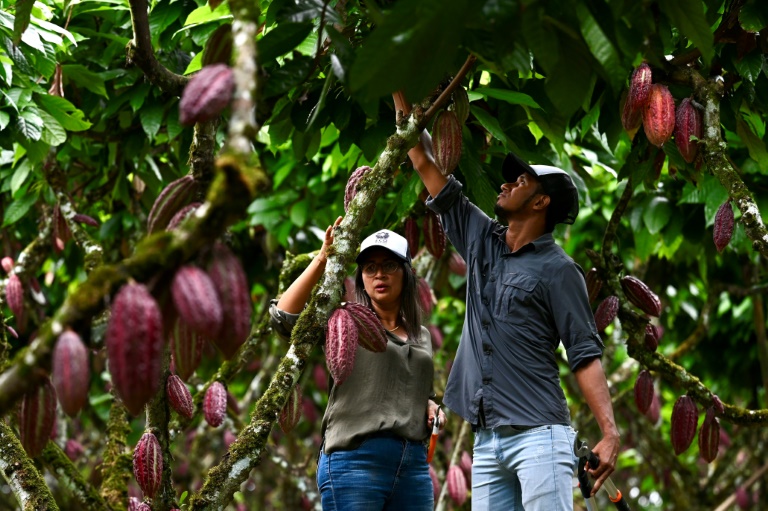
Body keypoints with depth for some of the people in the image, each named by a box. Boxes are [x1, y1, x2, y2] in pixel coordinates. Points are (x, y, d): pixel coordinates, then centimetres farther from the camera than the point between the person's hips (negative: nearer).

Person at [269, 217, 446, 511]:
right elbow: (284, 317, -11)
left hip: (414, 466, 5)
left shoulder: (422, 336, 21)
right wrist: (322, 260, -14)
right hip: (354, 461, -5)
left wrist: (431, 408, 10)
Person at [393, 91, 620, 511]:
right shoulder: (481, 241, 15)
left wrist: (610, 432, -17)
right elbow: (424, 163, 19)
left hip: (538, 437, -6)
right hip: (486, 439, 6)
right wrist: (401, 94, 19)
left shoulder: (557, 270, -2)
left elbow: (585, 355, -6)